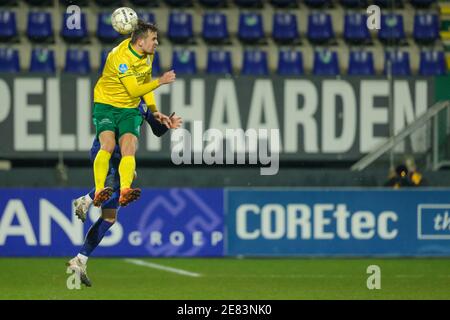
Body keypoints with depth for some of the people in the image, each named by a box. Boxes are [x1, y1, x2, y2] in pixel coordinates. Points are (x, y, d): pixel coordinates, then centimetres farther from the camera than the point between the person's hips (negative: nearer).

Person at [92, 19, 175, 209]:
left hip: (129, 109, 5)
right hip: (106, 104, -5)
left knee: (129, 148, -19)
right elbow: (134, 90, -23)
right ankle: (99, 192, -34)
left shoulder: (148, 54, 4)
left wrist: (154, 111, 12)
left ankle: (125, 191, -38)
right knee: (108, 145, -27)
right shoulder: (120, 57, -22)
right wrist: (160, 82, -26)